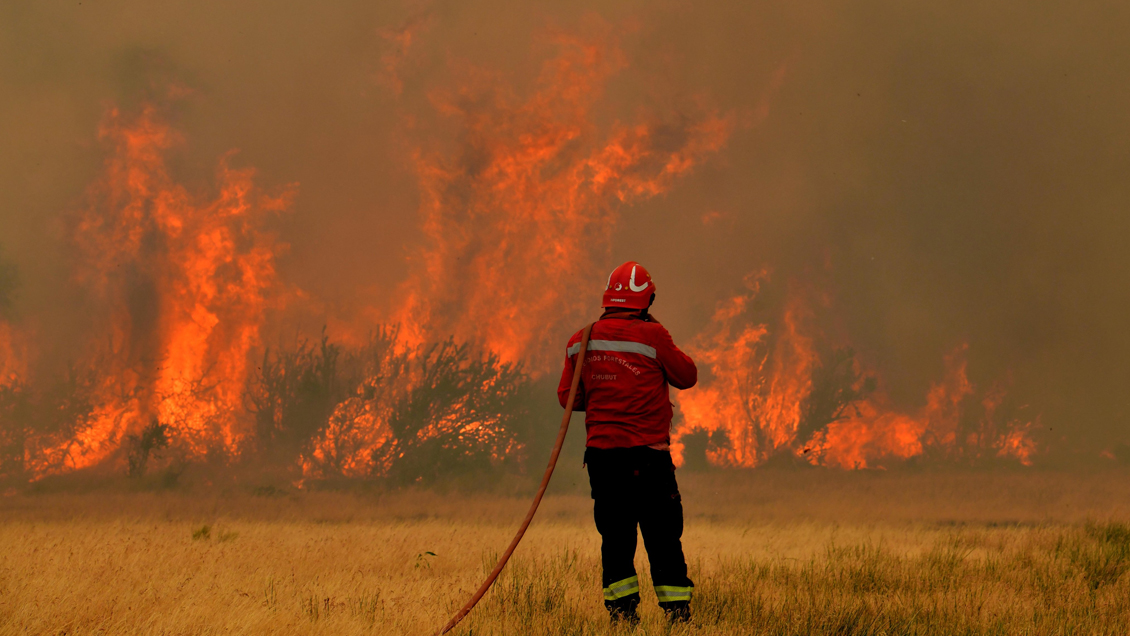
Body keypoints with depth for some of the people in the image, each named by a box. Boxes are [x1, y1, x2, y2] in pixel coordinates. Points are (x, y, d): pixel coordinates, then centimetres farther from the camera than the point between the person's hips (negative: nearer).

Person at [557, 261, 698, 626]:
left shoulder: (581, 342, 4)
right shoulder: (652, 336, -9)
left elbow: (568, 397, 10)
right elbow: (687, 376, 5)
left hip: (600, 452, 4)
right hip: (647, 455, -4)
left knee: (615, 537, 9)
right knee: (663, 539, 1)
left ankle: (622, 612, 7)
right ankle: (677, 612, 0)